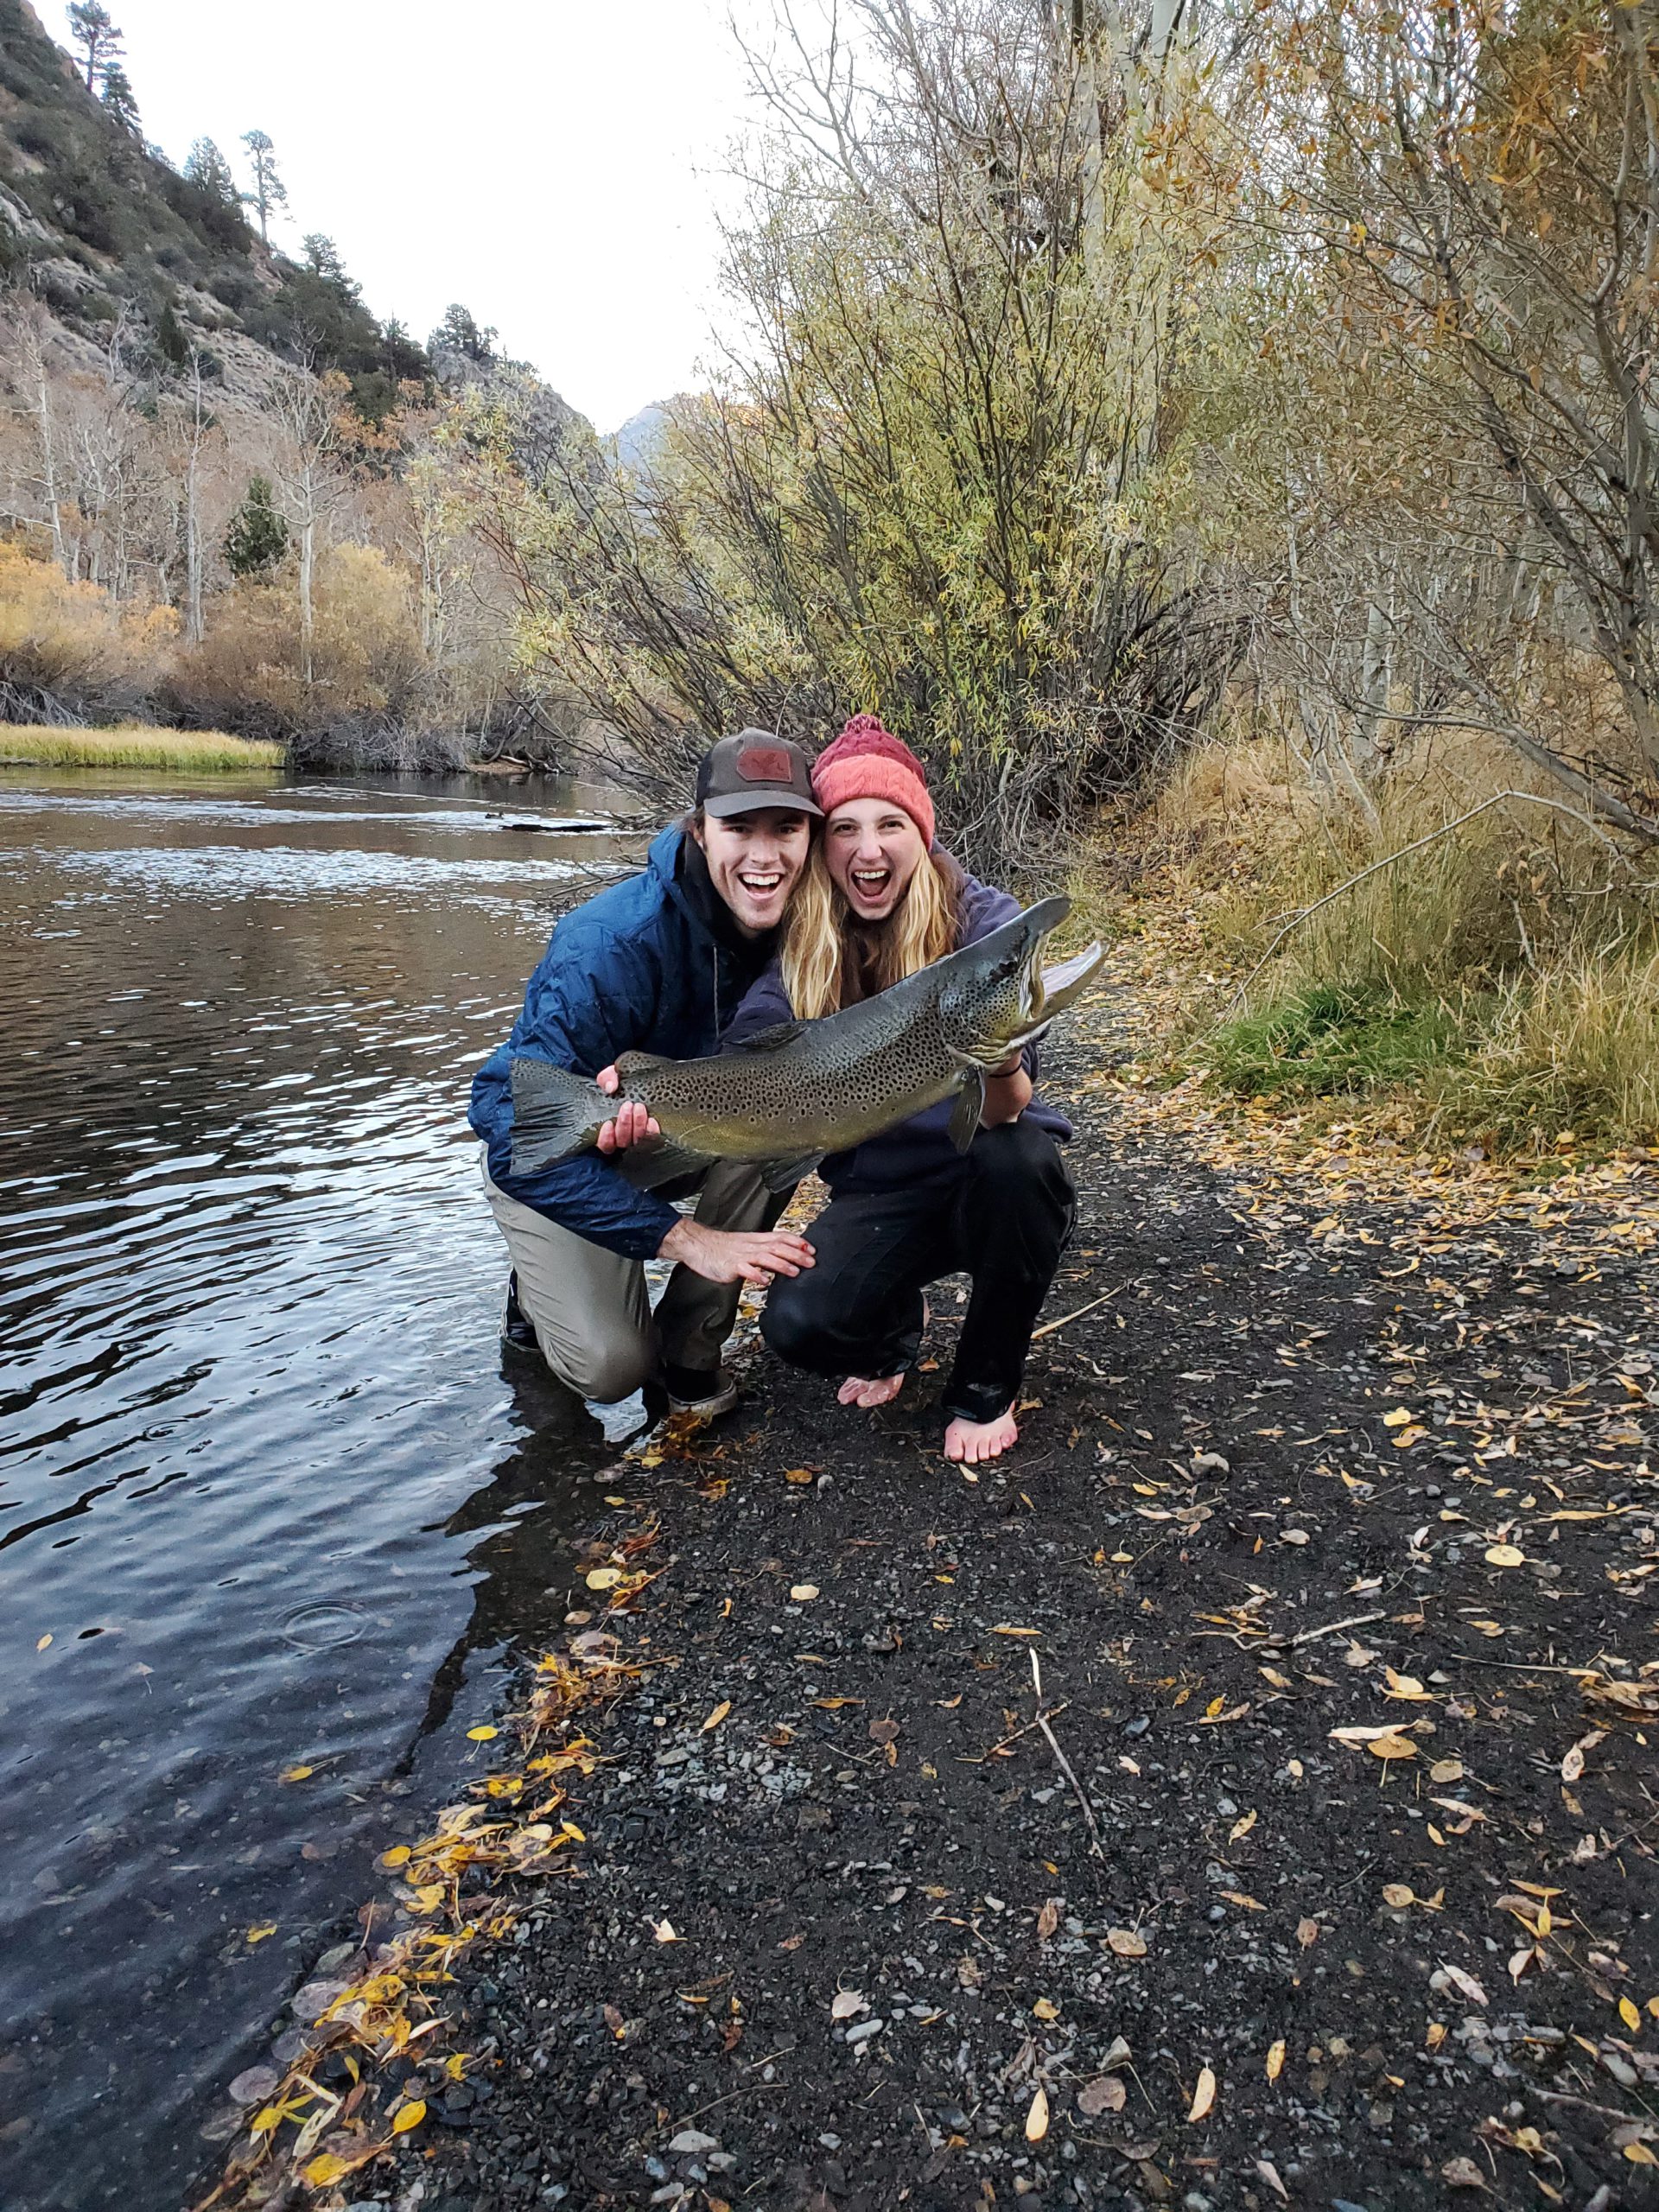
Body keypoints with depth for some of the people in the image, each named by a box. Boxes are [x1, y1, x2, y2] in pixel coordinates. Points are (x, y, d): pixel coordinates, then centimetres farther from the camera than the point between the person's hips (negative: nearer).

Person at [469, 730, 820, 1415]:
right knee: (609, 1366, -23)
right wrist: (685, 1237, -40)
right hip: (553, 1153, -5)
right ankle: (542, 1283, 14)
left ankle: (691, 1341, -10)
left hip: (671, 1132, 5)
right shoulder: (611, 944, -34)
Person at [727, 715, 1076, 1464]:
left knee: (1016, 1161, -36)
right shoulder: (803, 943, -6)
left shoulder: (982, 918, -16)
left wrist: (999, 1061, -51)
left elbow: (1007, 1110, -27)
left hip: (988, 1178, -1)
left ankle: (985, 1389, -9)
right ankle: (896, 1323, 14)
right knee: (795, 1323, -25)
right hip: (879, 1190, 2)